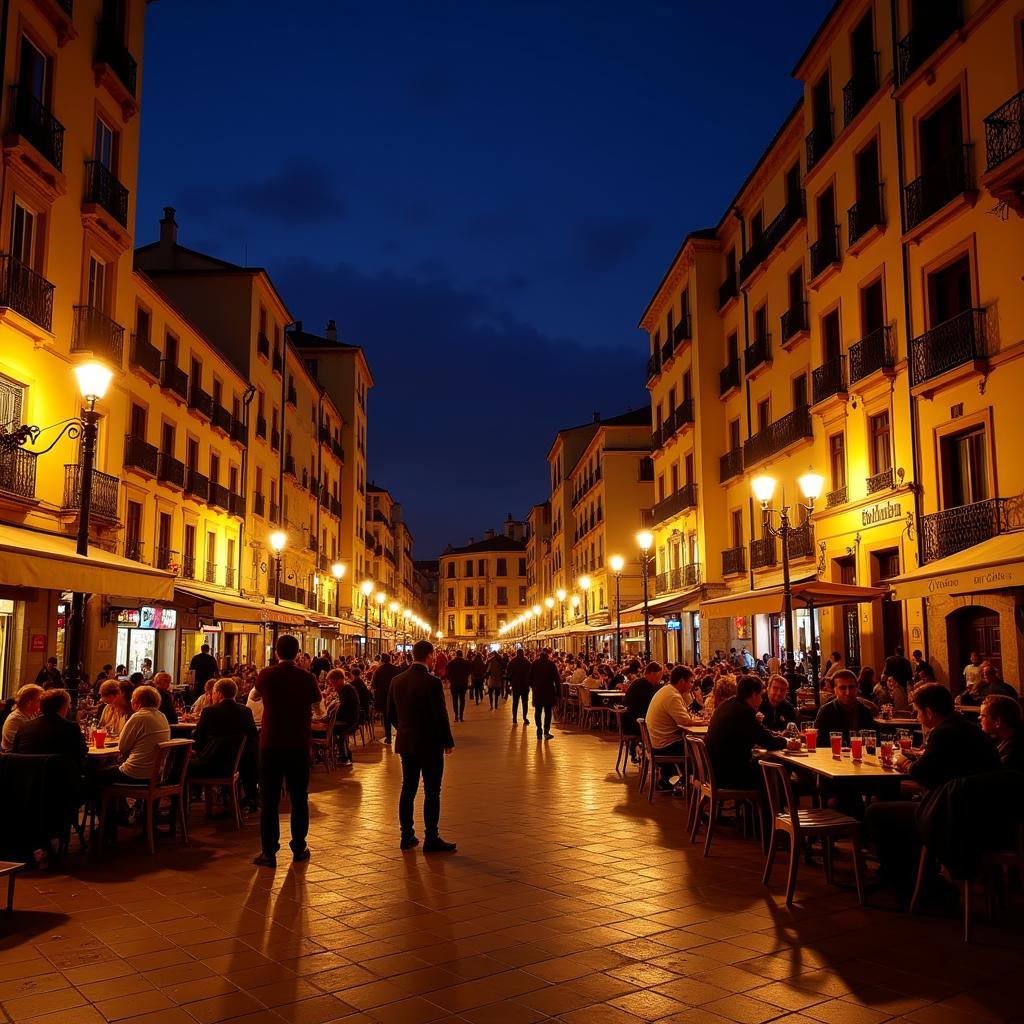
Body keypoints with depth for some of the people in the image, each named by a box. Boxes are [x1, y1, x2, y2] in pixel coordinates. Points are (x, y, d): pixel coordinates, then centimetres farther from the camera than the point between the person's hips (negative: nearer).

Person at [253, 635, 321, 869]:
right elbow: (317, 701, 10)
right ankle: (299, 848, 20)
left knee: (269, 800, 5)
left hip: (271, 744, -1)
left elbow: (257, 693, 17)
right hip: (299, 744, 1)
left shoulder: (266, 675, -6)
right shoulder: (306, 677, -7)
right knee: (299, 798, 13)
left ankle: (269, 852, 4)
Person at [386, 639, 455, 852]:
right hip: (430, 744, -6)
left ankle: (407, 835, 20)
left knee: (408, 789, 14)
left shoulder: (397, 681, 1)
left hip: (406, 743, 6)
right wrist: (448, 742, -5)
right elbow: (440, 715, -17)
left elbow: (391, 713, 8)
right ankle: (431, 839, 6)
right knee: (432, 791, 2)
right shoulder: (432, 682, -18)